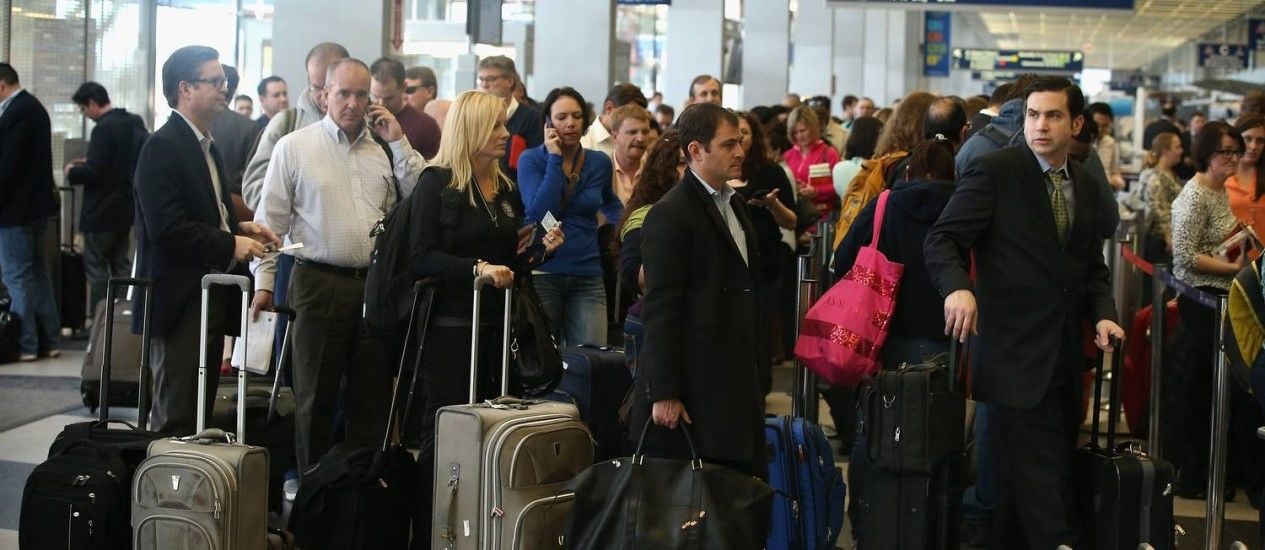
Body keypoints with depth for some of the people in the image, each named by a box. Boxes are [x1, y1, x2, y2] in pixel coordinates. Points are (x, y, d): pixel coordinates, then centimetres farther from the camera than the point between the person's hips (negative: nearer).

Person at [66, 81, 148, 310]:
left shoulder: (104, 128, -20)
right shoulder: (134, 123, 6)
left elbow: (93, 172, -23)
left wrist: (72, 172, -3)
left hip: (101, 211, -8)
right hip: (125, 208, 8)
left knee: (96, 266, 0)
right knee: (121, 265, 15)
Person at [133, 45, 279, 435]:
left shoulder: (206, 145, 17)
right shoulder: (162, 147, -13)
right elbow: (166, 228, -22)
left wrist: (240, 228, 7)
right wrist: (230, 245, -18)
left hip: (212, 297, 10)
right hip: (180, 300, -10)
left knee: (201, 407, 14)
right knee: (176, 416, -5)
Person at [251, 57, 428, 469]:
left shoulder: (386, 147, 10)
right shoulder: (295, 147, 2)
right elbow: (270, 219, 1)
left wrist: (398, 142, -2)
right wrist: (264, 281, -3)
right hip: (319, 284, -3)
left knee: (373, 396, 9)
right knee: (315, 396, 6)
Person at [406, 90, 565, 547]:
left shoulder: (506, 188, 15)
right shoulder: (437, 183, -6)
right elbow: (421, 258, -15)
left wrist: (541, 249, 2)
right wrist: (476, 267, -26)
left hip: (495, 324, 6)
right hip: (451, 324, -6)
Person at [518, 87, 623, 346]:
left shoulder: (600, 163, 8)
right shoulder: (531, 159, -1)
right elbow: (541, 212, -18)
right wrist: (555, 159, -13)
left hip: (588, 275, 2)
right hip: (542, 272, -2)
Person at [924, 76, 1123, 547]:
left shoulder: (1085, 186, 14)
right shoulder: (994, 171, -7)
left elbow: (1092, 267, 20)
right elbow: (941, 240, -10)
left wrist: (1102, 313, 1)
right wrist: (957, 287, -30)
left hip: (1066, 363, 7)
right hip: (1017, 360, -7)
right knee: (1043, 487, -8)